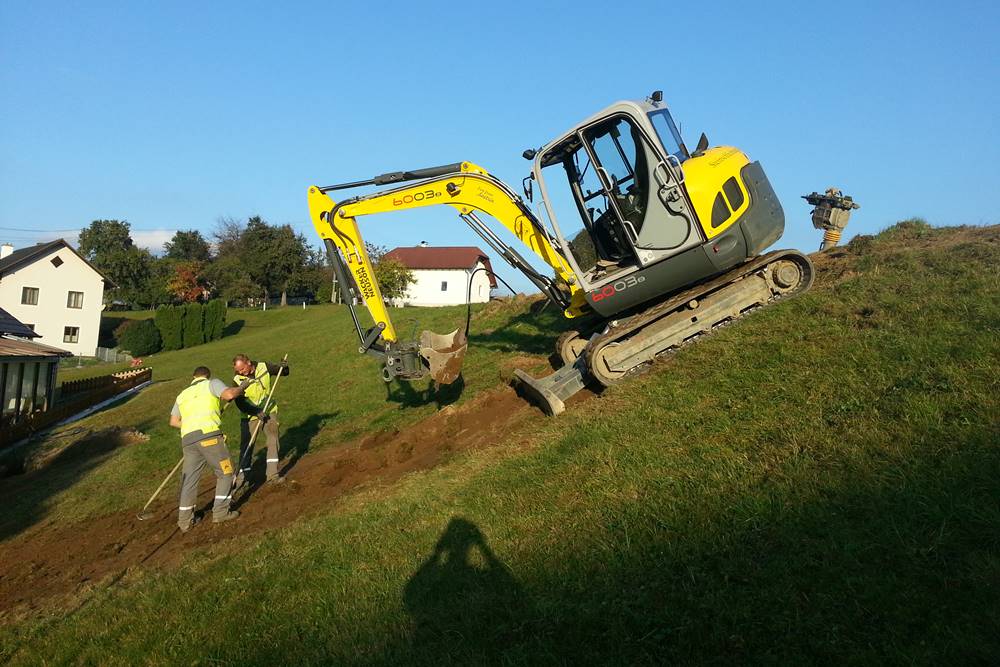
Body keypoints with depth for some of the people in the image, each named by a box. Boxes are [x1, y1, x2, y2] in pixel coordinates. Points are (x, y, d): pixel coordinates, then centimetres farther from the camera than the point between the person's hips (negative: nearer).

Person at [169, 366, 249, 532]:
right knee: (225, 473, 9)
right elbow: (229, 394, -6)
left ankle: (185, 520, 18)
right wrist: (241, 388, 13)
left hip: (188, 440, 6)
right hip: (209, 435, -6)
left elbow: (174, 421, 23)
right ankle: (220, 512, 10)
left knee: (189, 479, 14)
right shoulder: (212, 383, 12)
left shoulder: (182, 394, 29)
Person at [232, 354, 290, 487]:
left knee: (273, 439, -9)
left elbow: (284, 373, 5)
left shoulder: (264, 367, -10)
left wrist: (284, 366, -19)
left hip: (268, 411, 1)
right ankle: (241, 477, 19)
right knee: (246, 446, 3)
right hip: (250, 416, -1)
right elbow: (240, 404, -19)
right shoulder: (237, 381, -15)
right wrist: (256, 412, -31)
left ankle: (272, 475, -6)